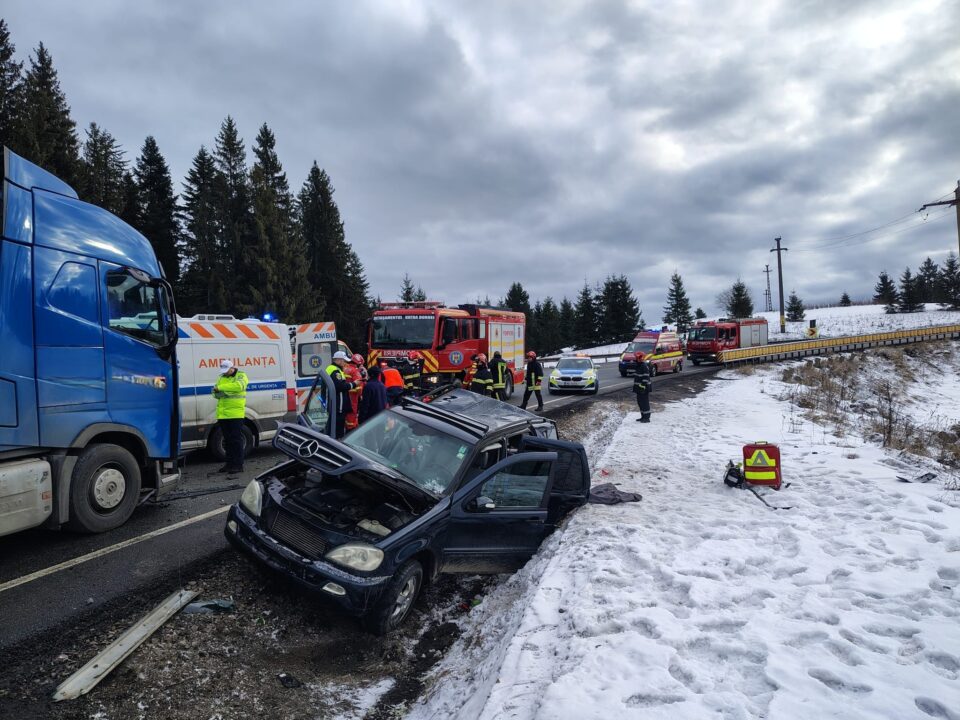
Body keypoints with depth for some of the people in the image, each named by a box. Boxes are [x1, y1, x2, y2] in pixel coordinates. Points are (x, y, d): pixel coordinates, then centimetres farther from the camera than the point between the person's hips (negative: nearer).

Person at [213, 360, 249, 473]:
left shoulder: (241, 376, -2)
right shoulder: (221, 377, 18)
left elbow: (239, 386, -24)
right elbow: (216, 393, 17)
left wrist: (220, 387, -23)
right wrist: (216, 393, -8)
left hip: (236, 414, -7)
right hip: (223, 414, 7)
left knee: (236, 440, -5)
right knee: (227, 440, 13)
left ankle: (238, 465, -1)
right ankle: (230, 464, 21)